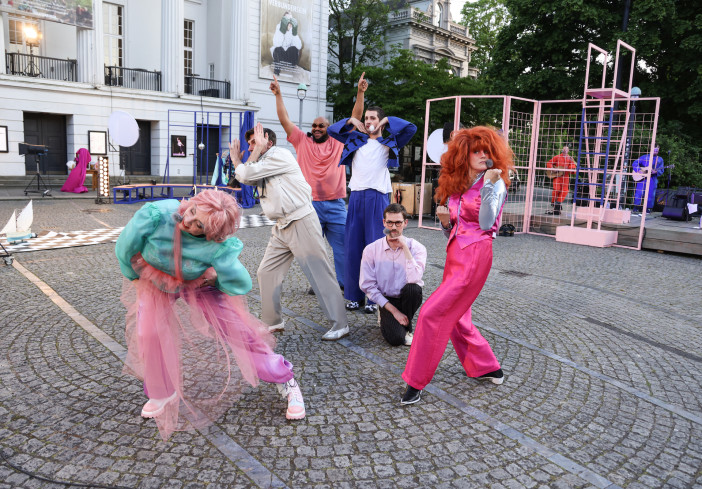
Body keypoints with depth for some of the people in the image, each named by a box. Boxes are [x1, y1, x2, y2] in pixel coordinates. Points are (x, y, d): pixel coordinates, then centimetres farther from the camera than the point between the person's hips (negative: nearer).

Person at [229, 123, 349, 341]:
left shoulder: (280, 155, -8)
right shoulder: (262, 164, 21)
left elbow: (247, 174, -12)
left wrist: (259, 149, 1)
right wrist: (235, 158, 10)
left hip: (302, 223, -9)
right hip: (282, 227, 10)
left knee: (319, 273, -6)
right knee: (266, 272, 9)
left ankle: (340, 324, 2)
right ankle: (273, 322, 22)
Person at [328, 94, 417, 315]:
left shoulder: (387, 143, 8)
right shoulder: (356, 140, 19)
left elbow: (411, 128, -4)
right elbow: (332, 130, 25)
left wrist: (388, 120, 3)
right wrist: (350, 121, 12)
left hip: (377, 198, -4)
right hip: (356, 197, 4)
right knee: (353, 247, 3)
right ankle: (355, 296, 13)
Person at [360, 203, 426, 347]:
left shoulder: (416, 247, -10)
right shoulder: (371, 250, -9)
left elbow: (414, 278, -28)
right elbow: (368, 286, -8)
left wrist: (405, 247, -25)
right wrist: (394, 310, -14)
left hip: (407, 298, 1)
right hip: (386, 300, -1)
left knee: (413, 288, -35)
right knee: (395, 338, -25)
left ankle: (407, 329, -6)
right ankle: (385, 318, 12)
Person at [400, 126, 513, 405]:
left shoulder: (495, 183, -3)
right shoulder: (454, 186, 13)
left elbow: (486, 223, -18)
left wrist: (489, 183, -20)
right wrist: (444, 219, -4)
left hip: (475, 257, -7)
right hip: (454, 254, 8)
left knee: (432, 313, -11)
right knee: (456, 317, 15)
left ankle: (416, 382, -1)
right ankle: (488, 368, 35)